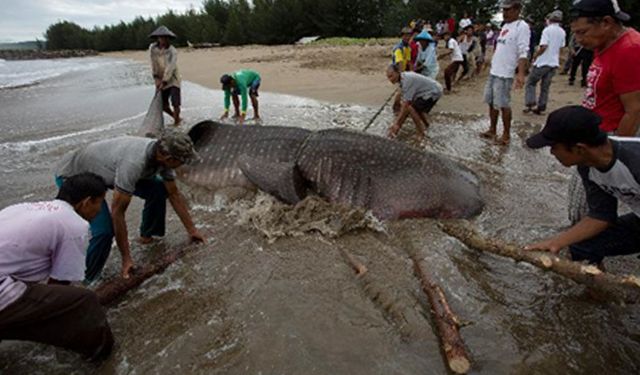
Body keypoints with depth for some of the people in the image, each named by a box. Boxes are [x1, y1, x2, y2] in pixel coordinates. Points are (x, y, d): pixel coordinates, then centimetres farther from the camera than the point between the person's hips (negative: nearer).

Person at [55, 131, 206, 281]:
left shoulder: (162, 153, -16)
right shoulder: (134, 163, -41)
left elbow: (174, 194, -2)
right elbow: (117, 211, -32)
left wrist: (191, 229, 3)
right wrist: (126, 258, -25)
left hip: (105, 170, 8)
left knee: (158, 189, -2)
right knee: (105, 230, -25)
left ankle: (148, 235, 19)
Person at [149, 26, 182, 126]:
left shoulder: (173, 51, -15)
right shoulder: (152, 47, -4)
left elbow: (170, 68, -21)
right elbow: (153, 64, -5)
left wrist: (164, 82, -26)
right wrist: (156, 78, -15)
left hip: (172, 79, -4)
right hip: (161, 80, 4)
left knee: (175, 103, -15)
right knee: (163, 105, 6)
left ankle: (176, 122, 6)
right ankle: (177, 118, 30)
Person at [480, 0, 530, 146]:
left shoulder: (522, 27, -12)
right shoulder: (505, 26, 14)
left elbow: (523, 53, -20)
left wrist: (521, 74, -29)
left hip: (505, 74, -8)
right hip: (494, 71, 9)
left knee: (503, 105, -3)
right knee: (492, 102, 13)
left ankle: (506, 134, 9)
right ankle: (492, 130, 25)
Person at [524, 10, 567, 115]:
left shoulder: (547, 30, -11)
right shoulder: (562, 32, 10)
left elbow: (543, 47, -20)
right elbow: (561, 47, 16)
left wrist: (535, 56, -6)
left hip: (542, 62, -6)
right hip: (554, 63, 7)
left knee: (530, 83, 3)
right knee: (545, 86, 11)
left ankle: (531, 104, -10)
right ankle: (540, 107, 13)